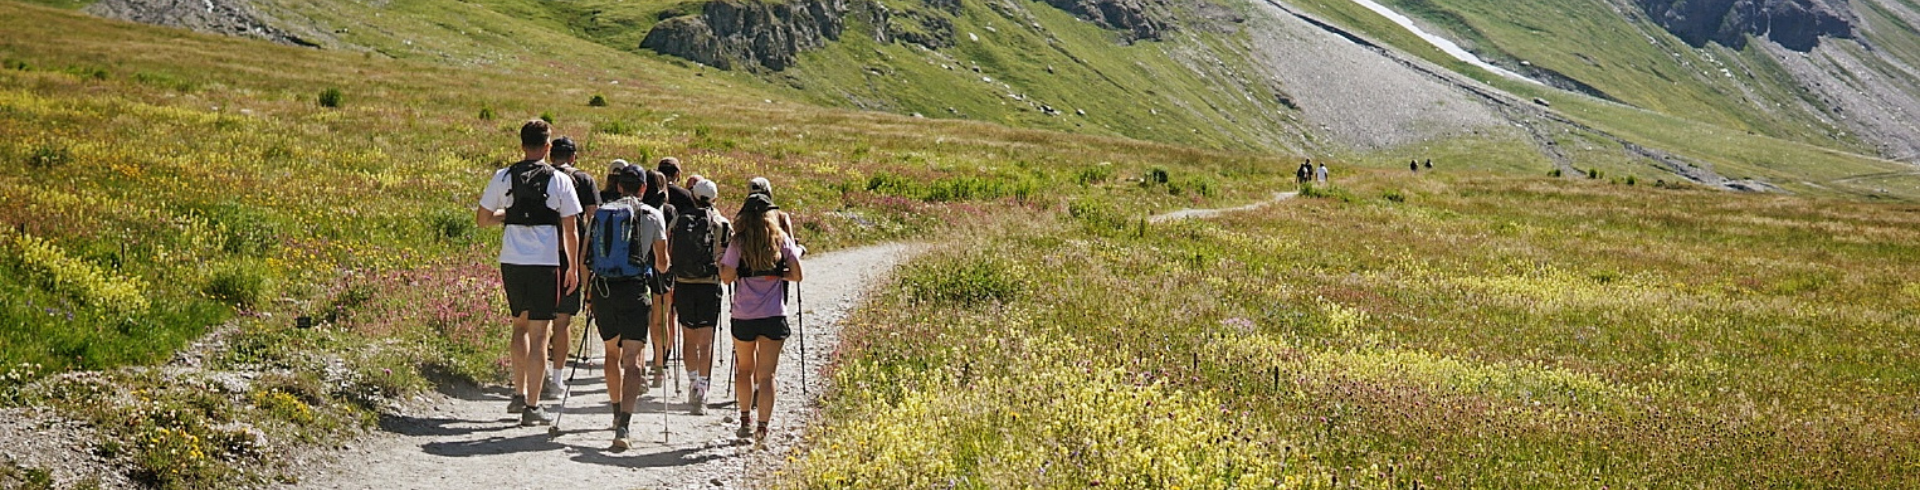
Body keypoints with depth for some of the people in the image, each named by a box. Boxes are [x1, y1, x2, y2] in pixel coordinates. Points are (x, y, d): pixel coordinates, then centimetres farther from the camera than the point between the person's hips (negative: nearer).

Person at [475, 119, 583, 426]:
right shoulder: (559, 181, -3)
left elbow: (482, 219, 8)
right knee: (539, 334, 1)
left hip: (511, 261, 3)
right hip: (545, 263, -3)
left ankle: (519, 394, 21)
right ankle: (532, 407, 0)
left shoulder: (503, 178, 2)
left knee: (520, 324, 23)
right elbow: (569, 231, -2)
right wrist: (574, 268, 7)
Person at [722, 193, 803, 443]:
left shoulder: (738, 243, -4)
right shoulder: (782, 240, -1)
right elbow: (797, 275, -1)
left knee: (744, 369, 19)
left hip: (743, 316, 0)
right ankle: (763, 427, -7)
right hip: (774, 316, 0)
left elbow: (727, 277, -7)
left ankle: (746, 421, 22)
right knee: (766, 375, 1)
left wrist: (719, 262, 12)